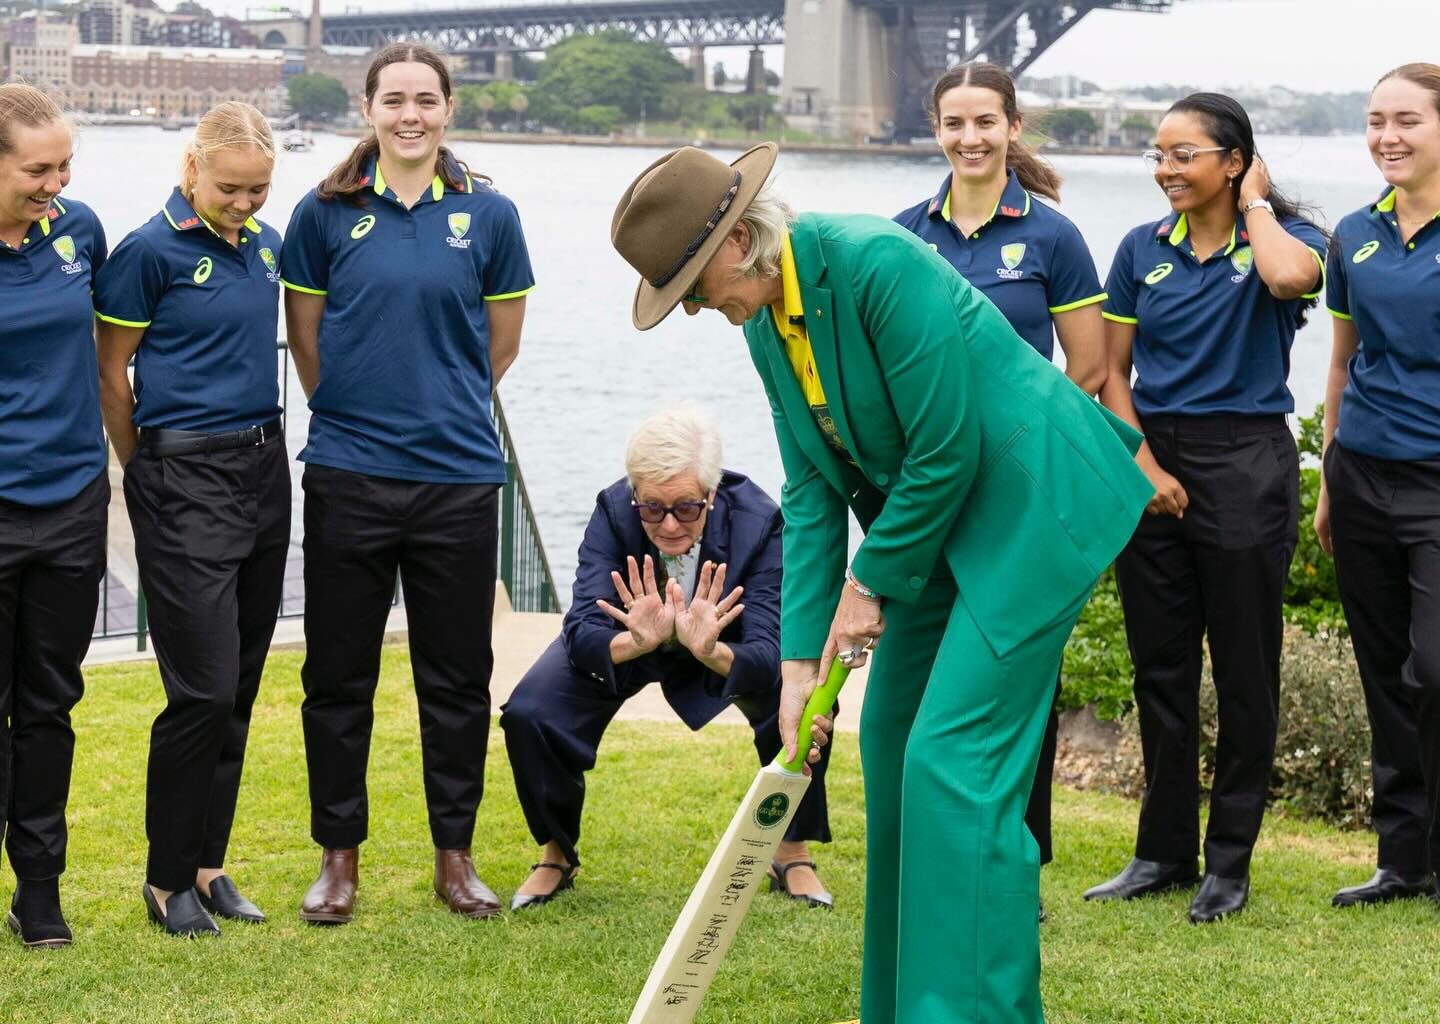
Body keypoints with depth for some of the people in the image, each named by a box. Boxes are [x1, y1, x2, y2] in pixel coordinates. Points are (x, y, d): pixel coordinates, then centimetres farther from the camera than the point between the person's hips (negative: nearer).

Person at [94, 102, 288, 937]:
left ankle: (208, 862, 19)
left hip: (264, 468, 7)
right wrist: (149, 469, 4)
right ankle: (168, 878, 6)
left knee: (239, 688, 9)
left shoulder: (265, 243, 9)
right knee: (204, 689, -7)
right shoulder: (151, 251, -10)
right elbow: (111, 372, -4)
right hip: (186, 482, -7)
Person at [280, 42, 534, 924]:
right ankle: (340, 857, 18)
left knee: (458, 678, 8)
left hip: (458, 477, 0)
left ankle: (455, 856, 20)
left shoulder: (488, 215, 1)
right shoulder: (327, 213, 0)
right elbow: (306, 336, 10)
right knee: (338, 677, 6)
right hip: (347, 476, 0)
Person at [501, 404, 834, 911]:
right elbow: (582, 631, -35)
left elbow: (770, 659, -37)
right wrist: (636, 642, -58)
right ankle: (556, 854, 6)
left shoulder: (758, 522, -33)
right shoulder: (612, 510, -31)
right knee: (529, 713, -23)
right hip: (625, 642, 1)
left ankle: (793, 854, -2)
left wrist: (711, 651, -59)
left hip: (723, 644, 0)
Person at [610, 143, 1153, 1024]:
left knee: (954, 759, -14)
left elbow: (945, 450, -22)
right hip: (941, 522, 9)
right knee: (893, 746, 11)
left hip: (1032, 506, -9)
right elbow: (811, 490, 5)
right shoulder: (766, 323, 3)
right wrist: (803, 653, -1)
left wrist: (872, 583, -12)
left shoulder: (877, 264, -24)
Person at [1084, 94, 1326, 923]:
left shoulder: (1284, 236, -3)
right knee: (1160, 668, 9)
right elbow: (1111, 372, 8)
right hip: (1151, 465, 4)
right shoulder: (1142, 250, 8)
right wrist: (1145, 466, -5)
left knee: (1244, 672, 2)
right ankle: (1165, 852, 19)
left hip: (1244, 467, -4)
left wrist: (1254, 203, -10)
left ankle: (1231, 861, 12)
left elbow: (1290, 276, -29)